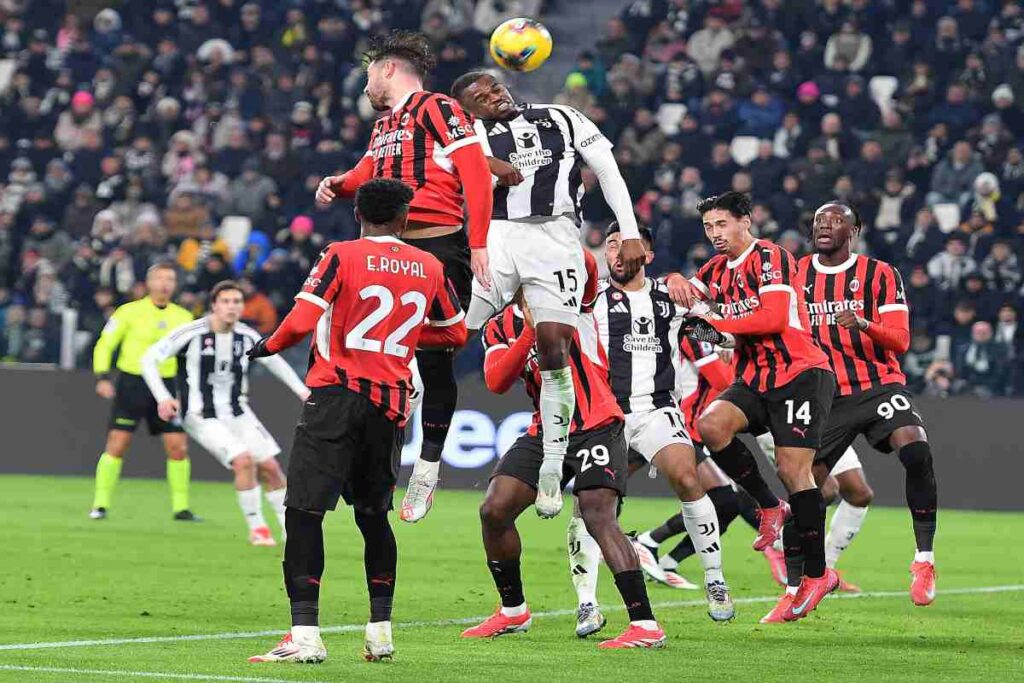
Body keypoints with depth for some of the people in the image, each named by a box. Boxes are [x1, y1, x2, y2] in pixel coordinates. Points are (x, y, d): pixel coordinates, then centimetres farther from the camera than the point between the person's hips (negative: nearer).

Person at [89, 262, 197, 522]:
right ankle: (101, 505, 0)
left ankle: (181, 508, 6)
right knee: (117, 444, -8)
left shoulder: (183, 317, 9)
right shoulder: (129, 312, -1)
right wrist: (102, 377, -11)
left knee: (178, 446, -4)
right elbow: (104, 345, 1)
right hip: (132, 382, -3)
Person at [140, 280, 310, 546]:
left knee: (270, 466, 0)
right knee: (244, 460, -23)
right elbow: (149, 359, -12)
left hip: (237, 412, 5)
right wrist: (162, 398, -22)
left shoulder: (246, 336, -1)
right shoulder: (192, 333, -16)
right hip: (201, 416, -5)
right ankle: (257, 528, -8)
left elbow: (274, 361, 17)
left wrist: (303, 391, 12)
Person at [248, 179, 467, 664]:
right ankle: (380, 632, 17)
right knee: (373, 512, 18)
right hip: (392, 403, 5)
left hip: (338, 392, -5)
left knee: (304, 510, -4)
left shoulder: (342, 256, -5)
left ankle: (305, 633, -13)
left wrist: (268, 346, 6)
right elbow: (455, 333, 21)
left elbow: (301, 322, -13)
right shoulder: (430, 268, 9)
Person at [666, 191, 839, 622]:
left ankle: (817, 573, -1)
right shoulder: (719, 269, 14)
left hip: (799, 373, -7)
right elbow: (686, 295, 15)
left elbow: (773, 316, -21)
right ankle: (770, 507, -3)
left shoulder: (770, 258, -10)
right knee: (711, 425, -20)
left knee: (793, 468, -12)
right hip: (755, 377, 7)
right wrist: (676, 283, -8)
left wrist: (718, 326, -20)